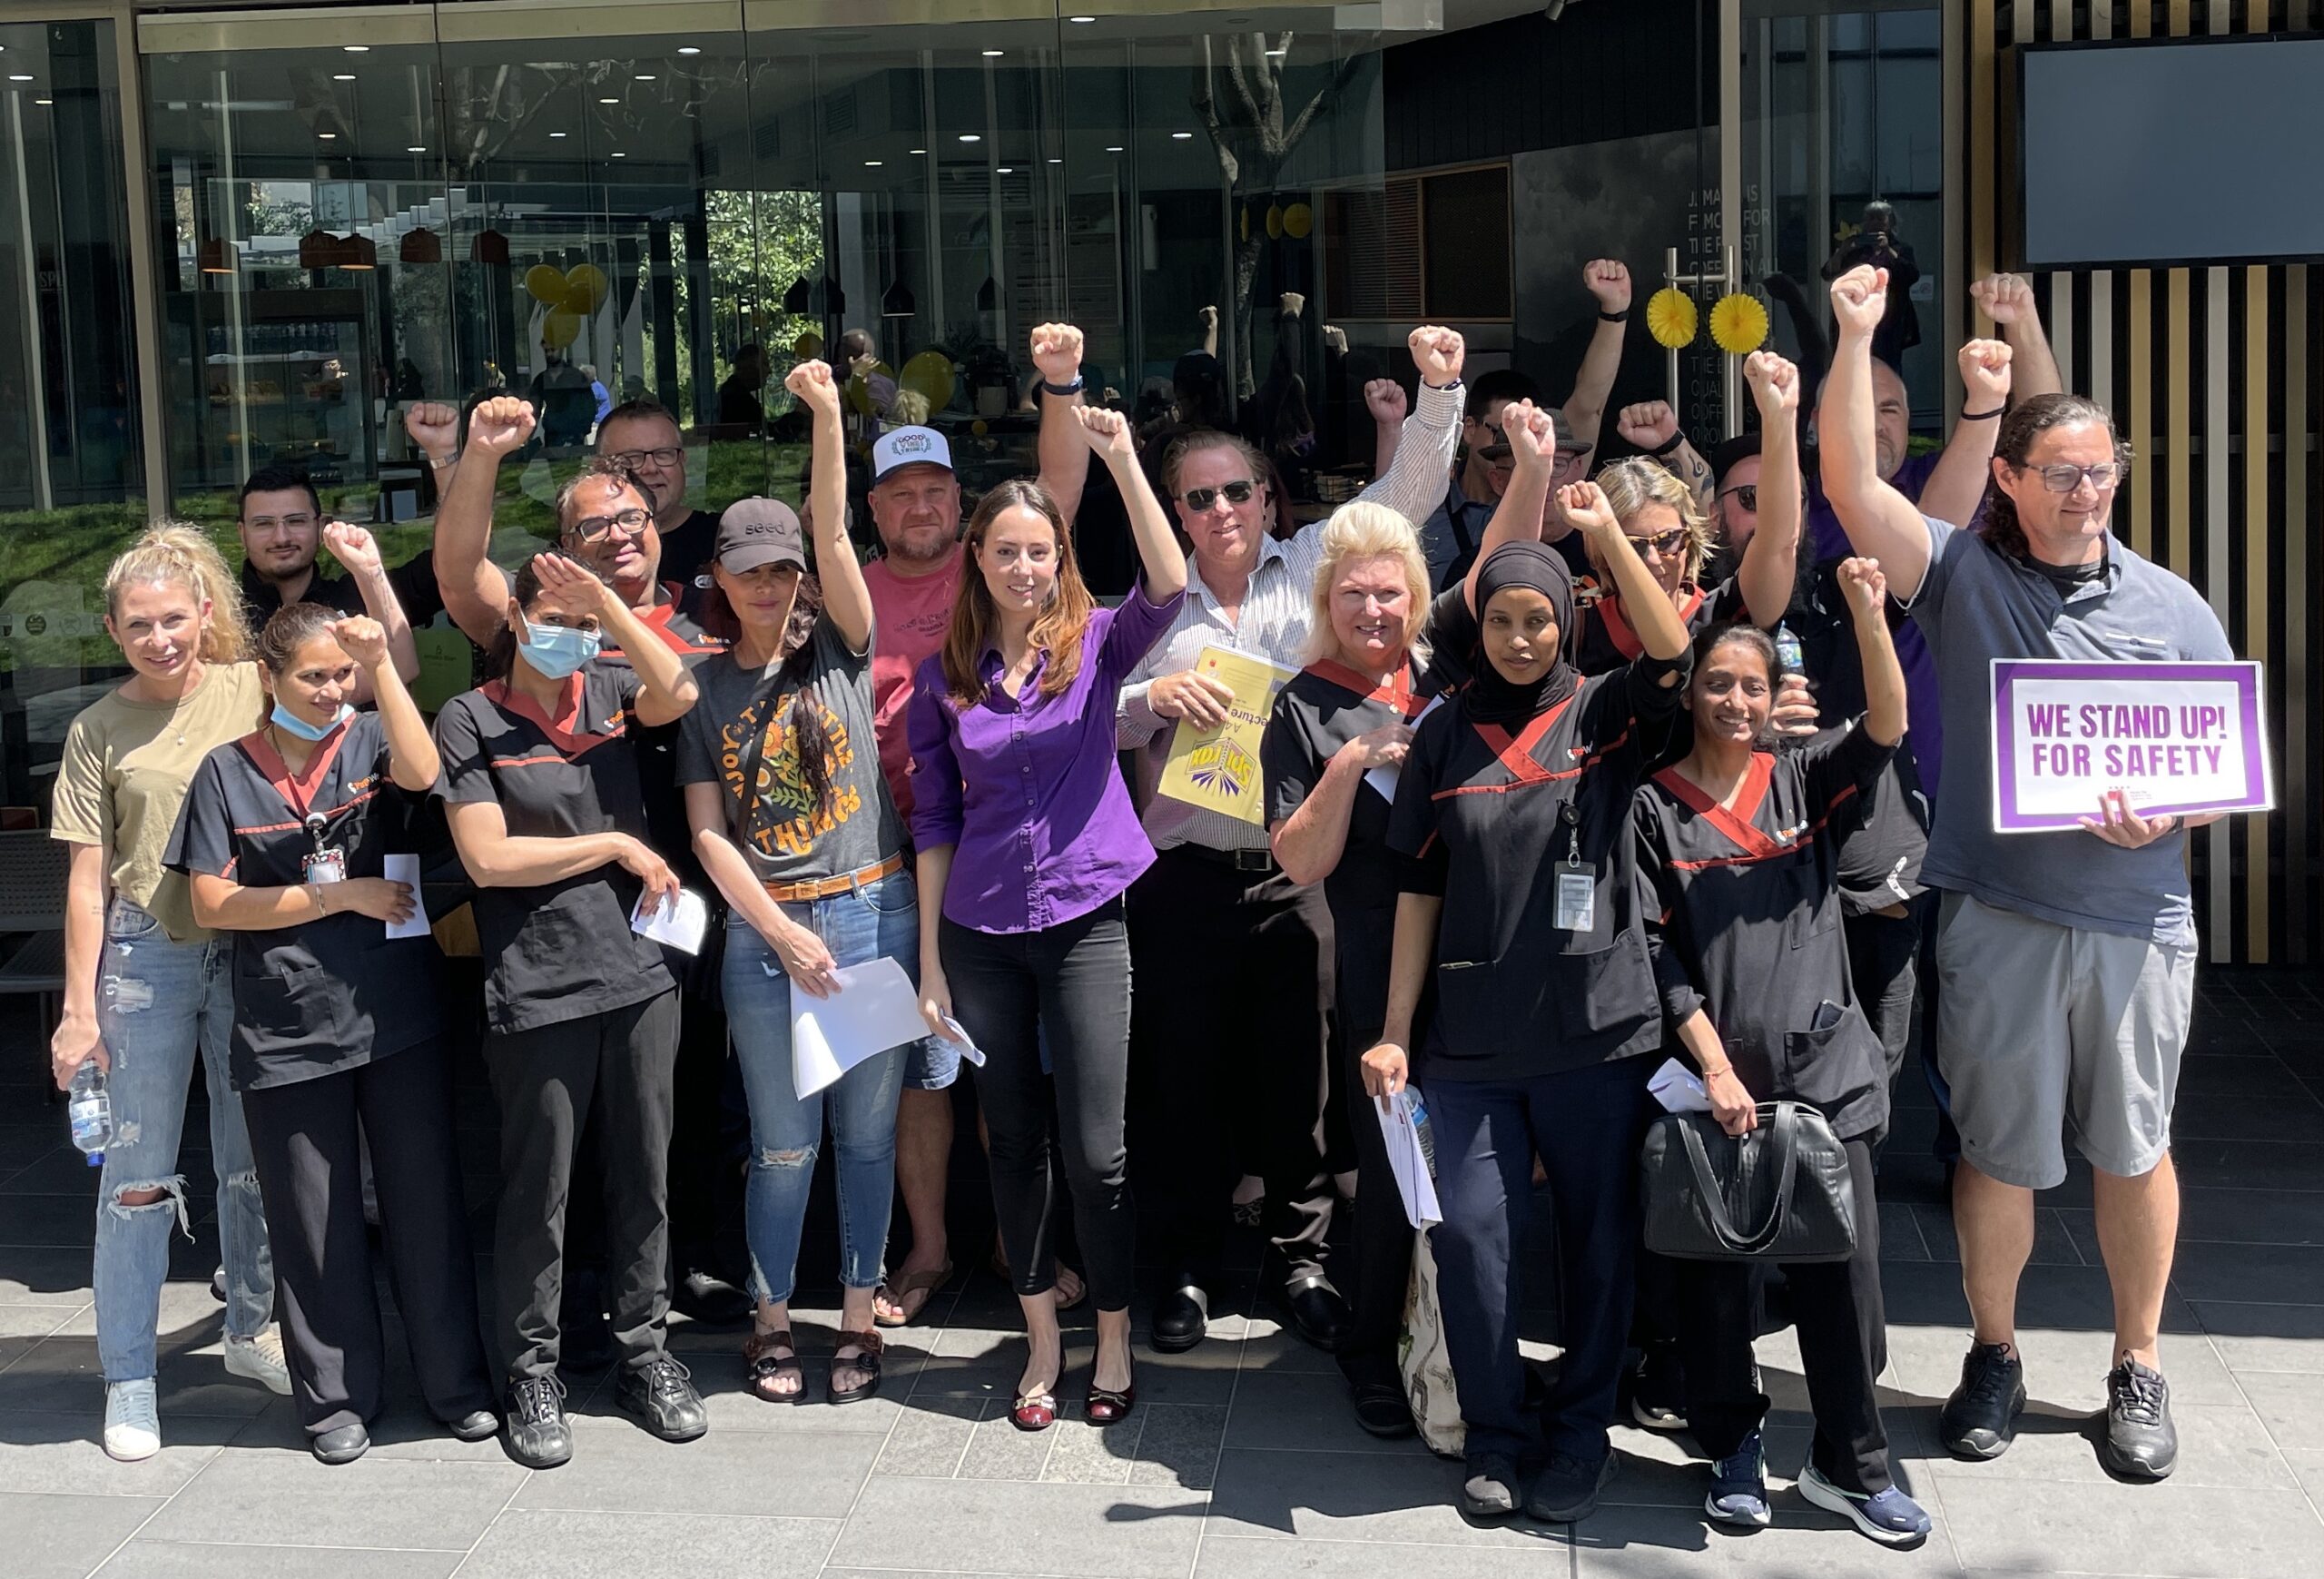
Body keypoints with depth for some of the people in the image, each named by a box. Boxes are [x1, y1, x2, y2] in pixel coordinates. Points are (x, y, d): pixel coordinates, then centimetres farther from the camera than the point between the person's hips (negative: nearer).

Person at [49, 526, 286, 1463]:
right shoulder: (100, 731, -2)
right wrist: (79, 1009, -2)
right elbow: (87, 880, -1)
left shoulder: (254, 688, -1)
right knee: (138, 1172, 3)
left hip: (254, 954, 1)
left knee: (253, 1161, 15)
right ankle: (128, 1377, 13)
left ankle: (250, 1329, 34)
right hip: (146, 959, -1)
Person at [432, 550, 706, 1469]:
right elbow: (488, 857, -10)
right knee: (538, 1188, 4)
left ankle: (644, 1352, 26)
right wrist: (616, 847, -7)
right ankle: (531, 1374, 18)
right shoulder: (469, 719, -3)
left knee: (643, 1174, 12)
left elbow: (679, 696, -14)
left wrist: (607, 601, -19)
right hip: (537, 990, -4)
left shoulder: (609, 693, 8)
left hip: (638, 976, 4)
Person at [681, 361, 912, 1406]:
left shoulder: (839, 653, 5)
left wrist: (827, 415, -22)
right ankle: (771, 1320, 20)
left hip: (873, 913, 0)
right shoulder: (704, 688, 6)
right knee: (784, 1145, 5)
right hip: (763, 930, 0)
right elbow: (708, 831, 2)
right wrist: (784, 934, -7)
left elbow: (834, 536, -10)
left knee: (867, 1132, 6)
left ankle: (858, 1319, 18)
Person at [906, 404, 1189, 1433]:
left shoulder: (1096, 644, 0)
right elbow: (935, 822, 6)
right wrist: (930, 960, 4)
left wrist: (1121, 459, -26)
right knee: (1015, 1143, 11)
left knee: (1094, 1150, -3)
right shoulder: (944, 677, 5)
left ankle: (1114, 1345, 14)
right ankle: (1042, 1341, 24)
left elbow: (1169, 588, -21)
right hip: (982, 933, 2)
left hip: (1086, 921, -2)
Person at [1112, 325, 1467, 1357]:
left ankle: (1301, 1257, 21)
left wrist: (1439, 388, -11)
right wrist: (1154, 695, -17)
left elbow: (1408, 491, 2)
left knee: (1298, 1075, 7)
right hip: (1186, 873, 0)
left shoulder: (1311, 566, 7)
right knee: (1187, 1077, 7)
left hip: (1297, 870, 0)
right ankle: (1190, 1266, 21)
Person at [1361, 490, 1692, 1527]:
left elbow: (1672, 659, -20)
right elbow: (1419, 890, 7)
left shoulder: (1600, 717, 2)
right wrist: (1395, 1029, 3)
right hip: (1472, 1037, 2)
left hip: (1598, 1024, -1)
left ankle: (1580, 1432, 24)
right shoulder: (1445, 736, 7)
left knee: (1598, 1234, 7)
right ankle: (1495, 1434, 17)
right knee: (1469, 1232, -2)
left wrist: (1607, 533, -20)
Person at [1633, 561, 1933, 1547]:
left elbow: (1885, 727, -12)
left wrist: (1869, 615, -27)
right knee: (1715, 1271, 6)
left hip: (1823, 1067, 1)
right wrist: (1714, 1068, -11)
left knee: (1843, 1267, 2)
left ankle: (1851, 1465, 16)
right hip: (1712, 1073, -1)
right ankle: (1732, 1447, 25)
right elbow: (1658, 953, -4)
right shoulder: (1656, 808, 0)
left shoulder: (1804, 781, 6)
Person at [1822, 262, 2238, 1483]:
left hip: (2136, 915, 1)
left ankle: (2138, 1369, 27)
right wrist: (1855, 341, -19)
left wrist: (2163, 815, -13)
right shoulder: (1962, 573, 2)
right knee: (1998, 1151, 8)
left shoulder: (2174, 610, 6)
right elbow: (1851, 486, -12)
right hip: (1997, 913, -1)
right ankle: (1994, 1357, 27)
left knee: (2132, 1149, 10)